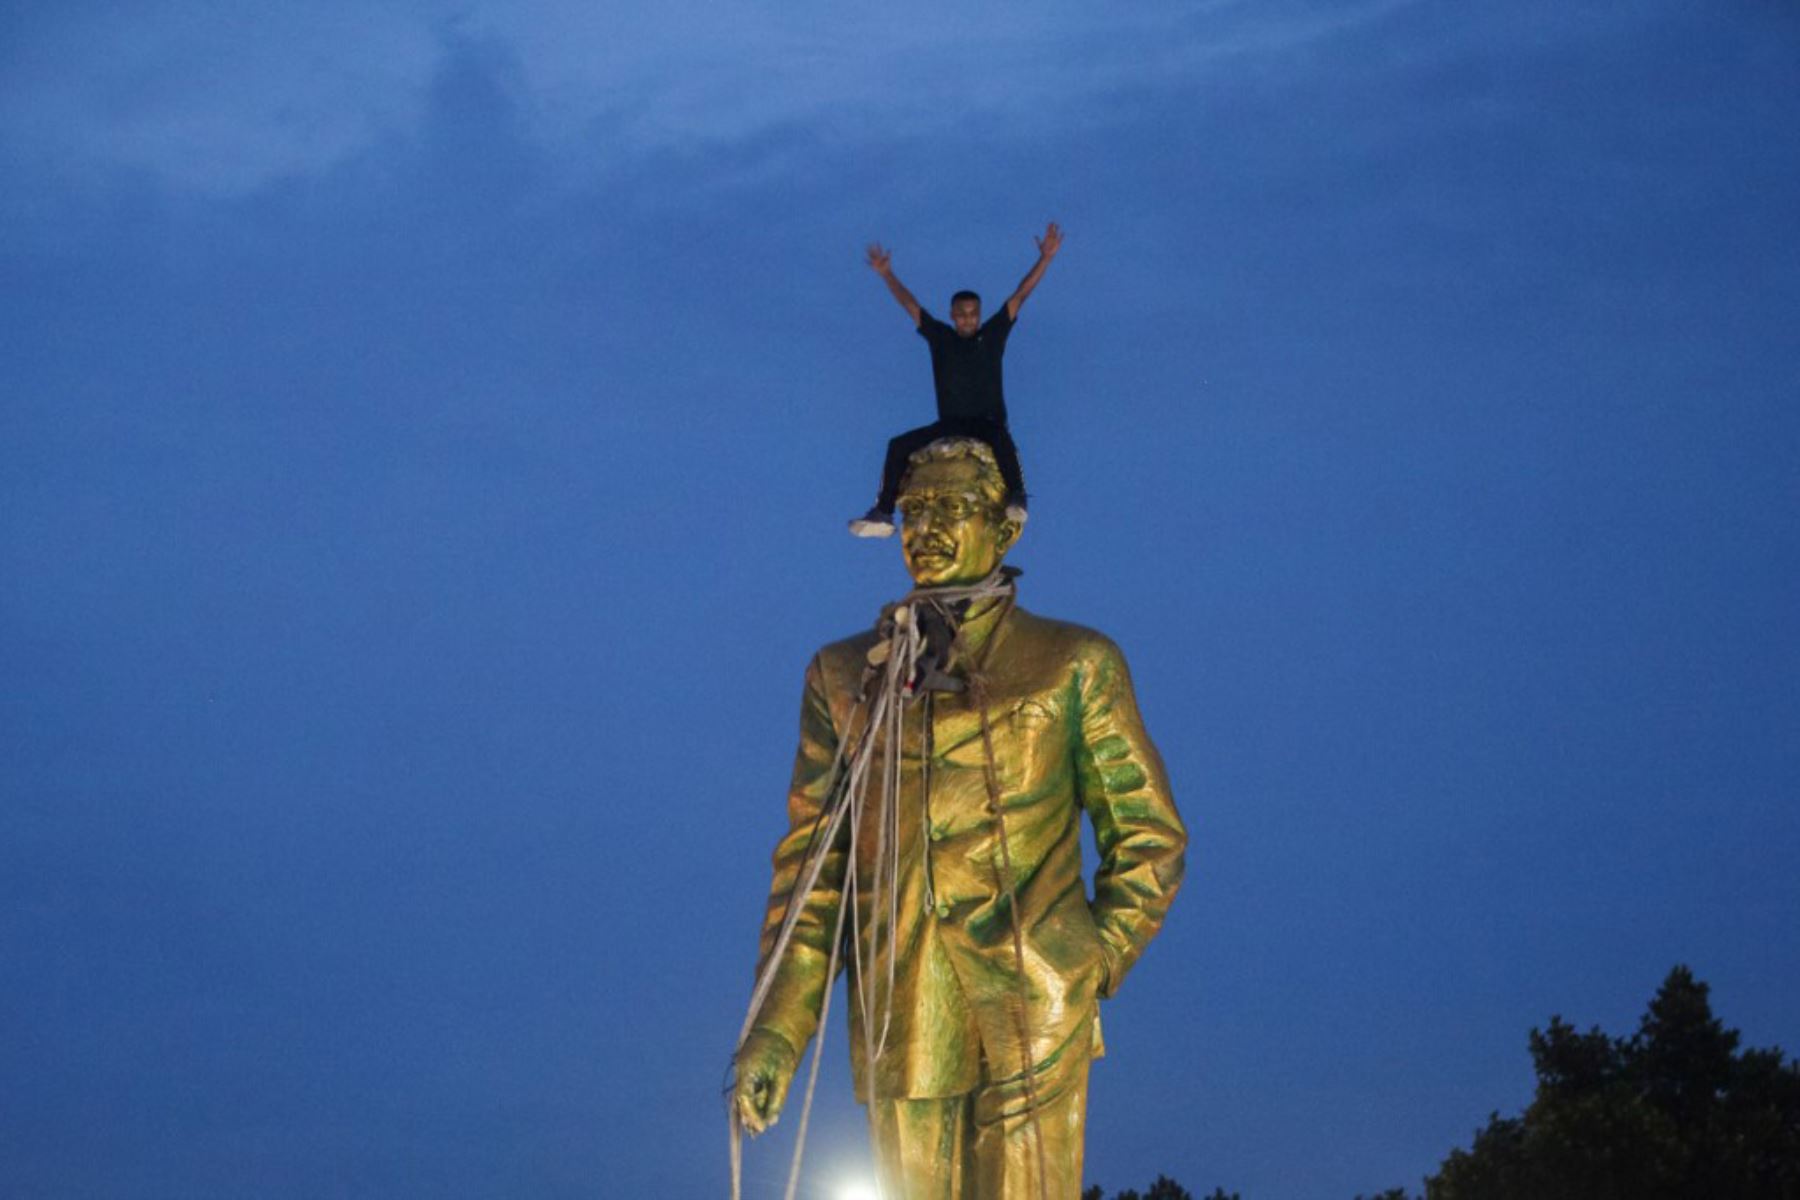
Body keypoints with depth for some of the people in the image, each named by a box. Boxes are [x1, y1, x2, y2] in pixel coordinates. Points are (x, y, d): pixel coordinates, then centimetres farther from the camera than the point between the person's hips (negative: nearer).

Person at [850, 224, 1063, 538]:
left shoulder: (992, 335, 3)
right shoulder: (940, 337, 8)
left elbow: (1020, 296, 0)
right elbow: (909, 304, 9)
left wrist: (1045, 259, -4)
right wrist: (886, 274, 3)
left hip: (988, 422, -3)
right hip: (949, 425, 3)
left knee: (1001, 439, -39)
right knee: (899, 446, -10)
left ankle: (1016, 498, -48)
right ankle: (883, 514, -12)